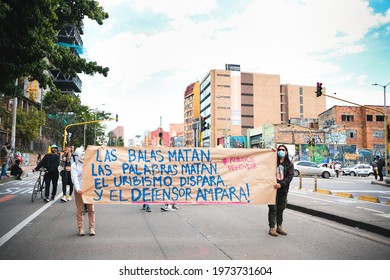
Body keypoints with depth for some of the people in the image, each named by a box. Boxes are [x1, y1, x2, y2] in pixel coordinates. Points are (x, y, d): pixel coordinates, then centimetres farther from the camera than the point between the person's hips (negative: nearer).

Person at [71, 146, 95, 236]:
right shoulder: (74, 165, 0)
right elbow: (74, 178, -11)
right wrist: (78, 189, -24)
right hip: (79, 190, -2)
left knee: (91, 209, 4)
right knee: (80, 210, 3)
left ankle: (92, 228, 11)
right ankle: (81, 228, 14)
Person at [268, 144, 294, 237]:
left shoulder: (289, 164, 8)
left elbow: (290, 176, -1)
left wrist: (281, 184, -18)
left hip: (283, 189, 2)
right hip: (273, 188, -2)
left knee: (281, 209, 12)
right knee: (273, 209, -1)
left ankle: (279, 227, 23)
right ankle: (272, 228, 6)